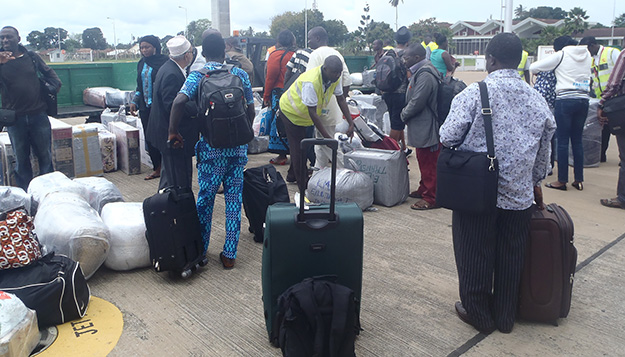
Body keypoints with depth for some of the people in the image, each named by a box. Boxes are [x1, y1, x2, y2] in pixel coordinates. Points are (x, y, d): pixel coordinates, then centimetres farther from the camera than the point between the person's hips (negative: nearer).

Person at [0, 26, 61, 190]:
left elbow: (48, 72, 22)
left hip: (38, 114, 1)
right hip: (15, 118, -1)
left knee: (45, 155, 8)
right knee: (21, 159, 8)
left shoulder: (32, 57, 6)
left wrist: (55, 85, 4)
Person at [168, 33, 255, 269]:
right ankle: (229, 255, 16)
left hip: (211, 146, -2)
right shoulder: (240, 74, 3)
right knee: (234, 200, 9)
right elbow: (251, 111, 5)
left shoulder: (197, 76, -4)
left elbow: (179, 101, -20)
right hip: (238, 147, 2)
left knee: (205, 198, 13)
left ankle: (200, 250, 26)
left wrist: (173, 133, -9)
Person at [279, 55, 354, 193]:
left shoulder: (336, 77, -16)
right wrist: (327, 136, -38)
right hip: (290, 110, -8)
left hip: (305, 114, 8)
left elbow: (341, 99, -5)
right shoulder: (311, 82, -40)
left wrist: (351, 123, -10)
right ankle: (304, 189, 4)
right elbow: (312, 112, -38)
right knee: (299, 149, -4)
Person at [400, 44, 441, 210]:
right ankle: (424, 190, 34)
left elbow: (417, 102, -23)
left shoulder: (425, 75, -20)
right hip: (422, 127, 11)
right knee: (424, 162, 21)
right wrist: (406, 114, 9)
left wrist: (404, 115, -7)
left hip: (426, 128, -11)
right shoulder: (420, 72, 14)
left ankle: (431, 198, 5)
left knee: (429, 164, -3)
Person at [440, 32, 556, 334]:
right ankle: (505, 317, 32)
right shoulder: (536, 99, 3)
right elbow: (544, 148, 12)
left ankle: (478, 314, 27)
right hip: (519, 194, 4)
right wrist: (536, 181, 26)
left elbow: (447, 138, -15)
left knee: (475, 255, 12)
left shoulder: (474, 94, -12)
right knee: (511, 257, 17)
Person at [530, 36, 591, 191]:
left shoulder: (561, 55, -3)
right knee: (577, 140, 12)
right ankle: (579, 180, 15)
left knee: (563, 141, -1)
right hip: (583, 100, 6)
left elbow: (533, 67, -3)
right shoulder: (586, 55, 13)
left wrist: (539, 72, 20)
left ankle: (562, 180, 3)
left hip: (565, 100, -5)